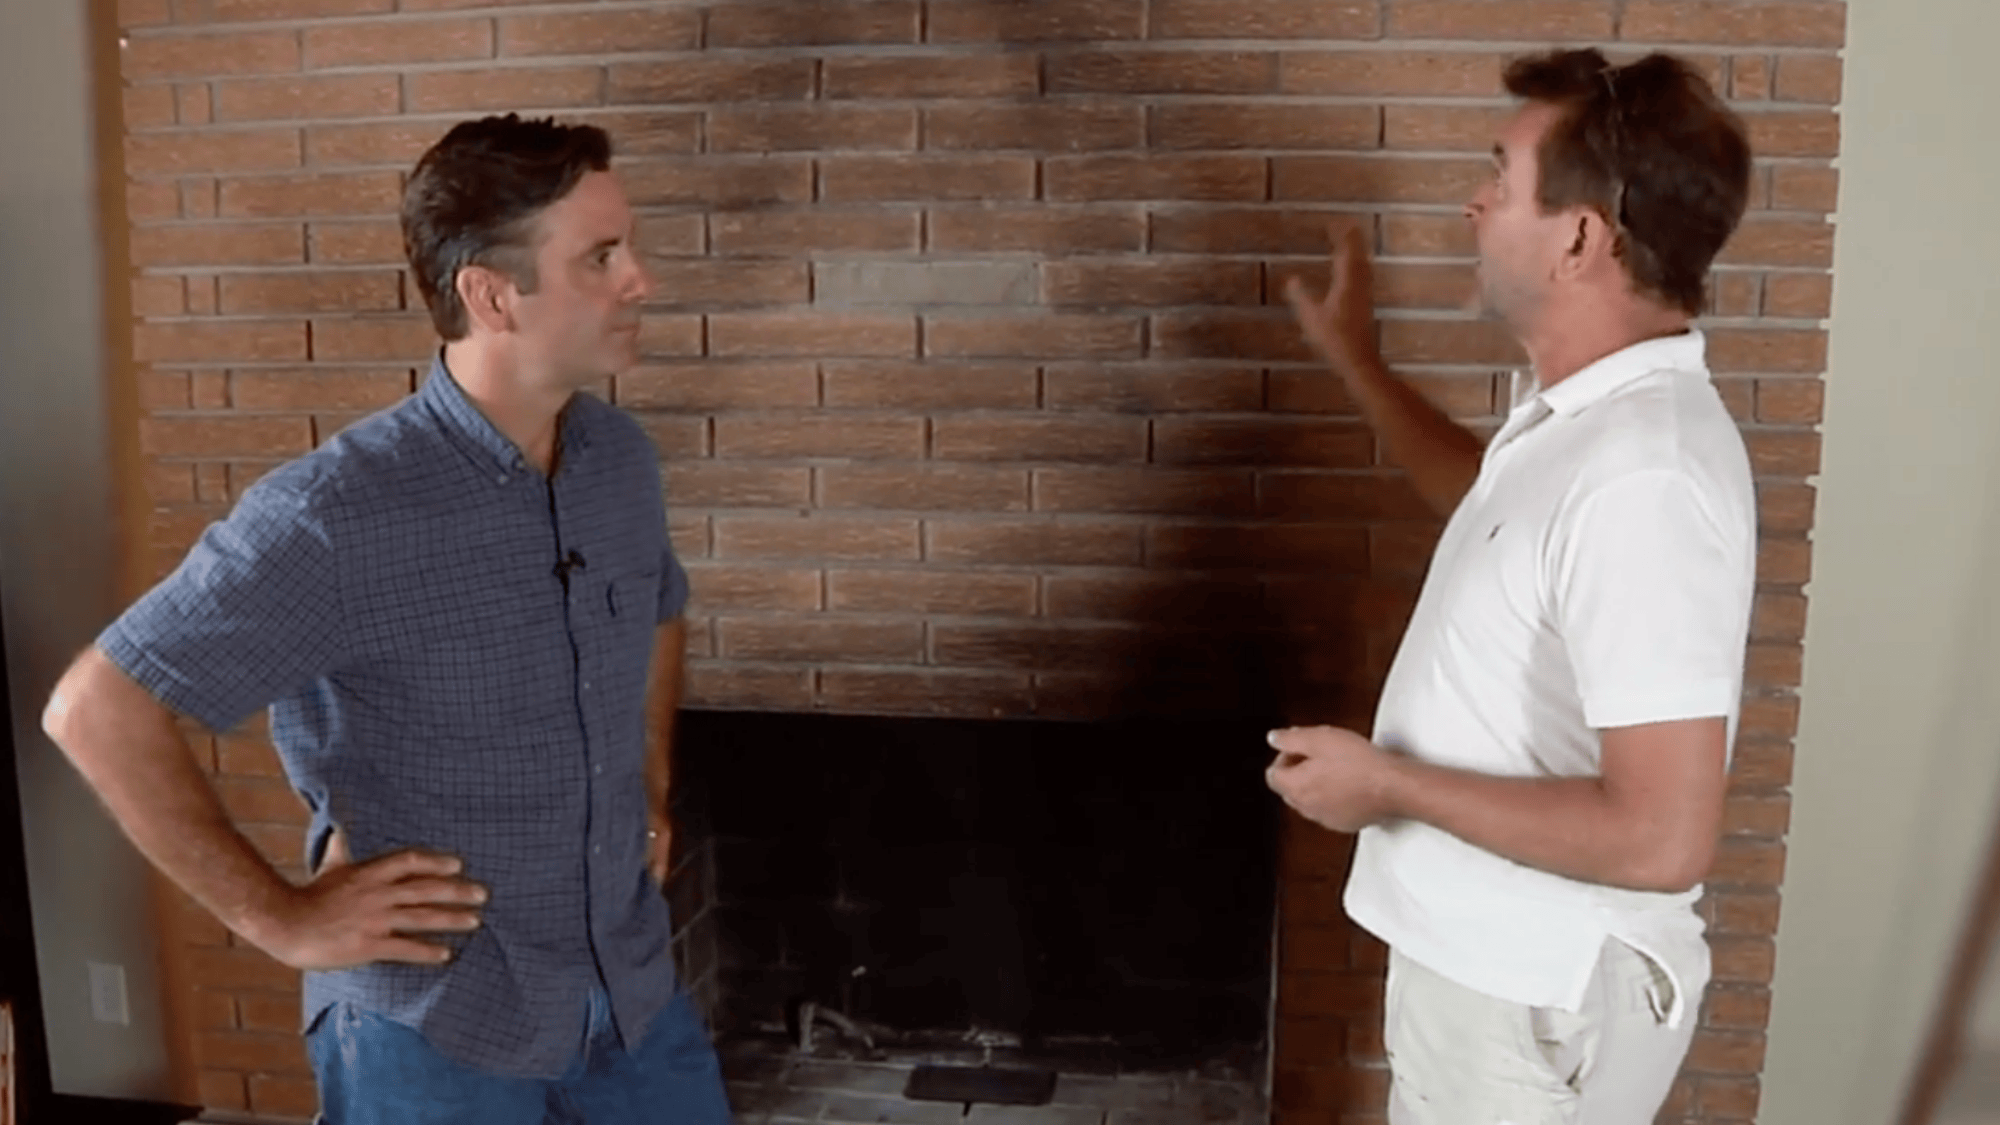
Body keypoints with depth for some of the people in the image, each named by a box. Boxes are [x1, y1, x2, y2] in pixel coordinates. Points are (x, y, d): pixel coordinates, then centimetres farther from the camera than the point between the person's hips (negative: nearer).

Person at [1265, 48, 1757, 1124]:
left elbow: (1661, 837, -32)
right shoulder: (1583, 409, 1)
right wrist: (1356, 362, 24)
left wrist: (1388, 784, -23)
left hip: (1535, 995, -9)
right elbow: (1486, 496, 25)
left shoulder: (1641, 476, -31)